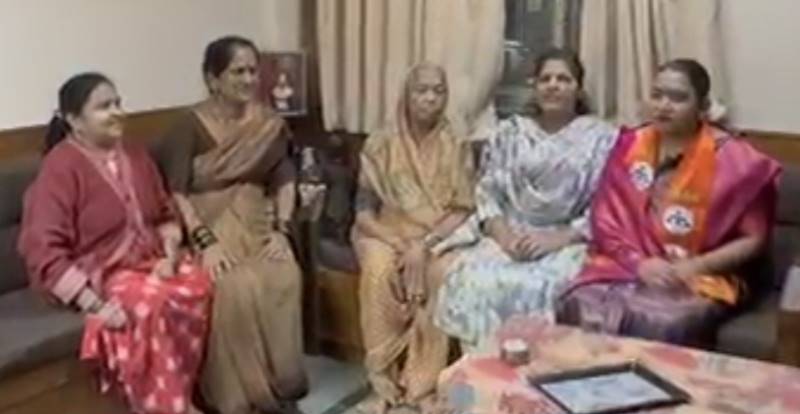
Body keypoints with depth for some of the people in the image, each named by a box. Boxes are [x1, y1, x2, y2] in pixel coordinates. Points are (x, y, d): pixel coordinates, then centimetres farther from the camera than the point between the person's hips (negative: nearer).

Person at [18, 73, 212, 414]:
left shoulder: (134, 155, 11)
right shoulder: (61, 168, -11)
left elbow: (166, 215, 17)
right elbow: (43, 251, -18)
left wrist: (170, 256, -4)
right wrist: (93, 304, -24)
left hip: (149, 262, 6)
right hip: (99, 275, -6)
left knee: (198, 284, -25)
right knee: (151, 304, -36)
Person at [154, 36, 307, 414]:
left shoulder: (270, 124, 5)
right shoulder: (190, 126, -8)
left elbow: (284, 182, 6)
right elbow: (176, 192, -13)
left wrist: (281, 230, -9)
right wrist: (205, 242, -24)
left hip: (255, 219, 3)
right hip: (209, 223, -3)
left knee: (285, 277, -25)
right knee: (235, 286, -30)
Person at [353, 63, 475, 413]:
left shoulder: (456, 147, 3)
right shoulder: (380, 144, 0)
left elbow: (462, 211, -5)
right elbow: (364, 213, -3)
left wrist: (424, 244, -21)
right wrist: (400, 245, -20)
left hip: (438, 237, 0)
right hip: (386, 235, 0)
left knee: (444, 271, -33)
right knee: (379, 269, -34)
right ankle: (384, 385, -24)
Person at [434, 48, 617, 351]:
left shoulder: (601, 138, 4)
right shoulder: (509, 132, 14)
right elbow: (487, 193, 8)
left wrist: (557, 239, -16)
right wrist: (503, 235, -11)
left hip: (569, 243, -2)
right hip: (509, 238, 3)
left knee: (536, 287, -33)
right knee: (473, 280, -27)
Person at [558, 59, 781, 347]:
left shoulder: (730, 158, -3)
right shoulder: (630, 145, 7)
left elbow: (753, 239, -2)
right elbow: (605, 221, 5)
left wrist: (696, 266, -14)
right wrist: (639, 262, -11)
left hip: (700, 278, -2)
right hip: (629, 266, 3)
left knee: (658, 324, -33)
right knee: (580, 309, -27)